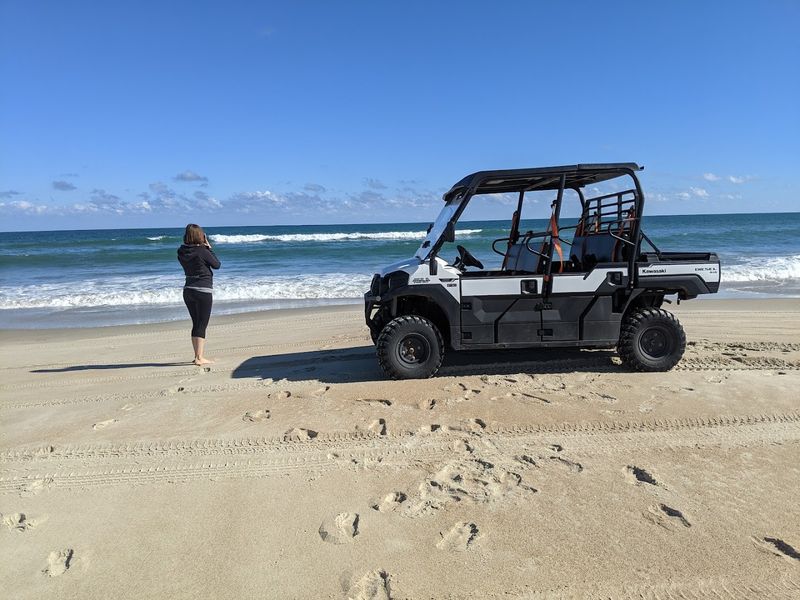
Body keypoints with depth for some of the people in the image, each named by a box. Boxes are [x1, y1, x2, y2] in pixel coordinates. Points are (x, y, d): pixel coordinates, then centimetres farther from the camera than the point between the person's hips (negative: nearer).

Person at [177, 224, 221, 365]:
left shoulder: (182, 252, 2)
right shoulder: (202, 251, -16)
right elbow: (216, 264, -3)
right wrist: (209, 247, 1)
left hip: (188, 290, 7)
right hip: (203, 291, -6)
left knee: (196, 324, 16)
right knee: (202, 325, -1)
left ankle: (197, 355, 24)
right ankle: (200, 358, -3)